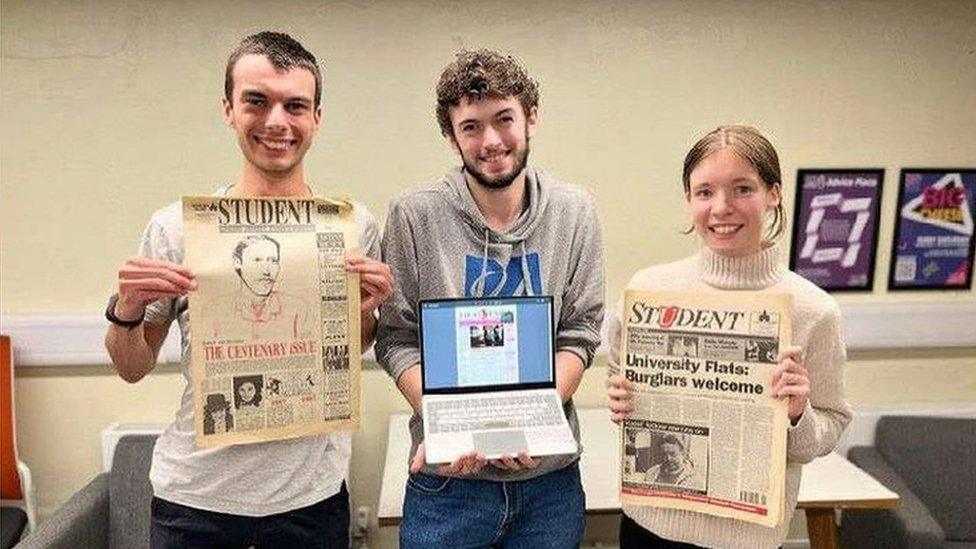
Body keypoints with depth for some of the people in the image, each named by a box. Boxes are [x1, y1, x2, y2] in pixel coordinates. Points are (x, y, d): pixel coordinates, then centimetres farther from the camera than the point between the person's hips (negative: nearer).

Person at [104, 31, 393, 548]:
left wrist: (365, 310, -13)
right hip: (193, 495, 0)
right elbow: (133, 369, 4)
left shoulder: (354, 226, -5)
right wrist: (127, 311, -16)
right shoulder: (174, 227, -6)